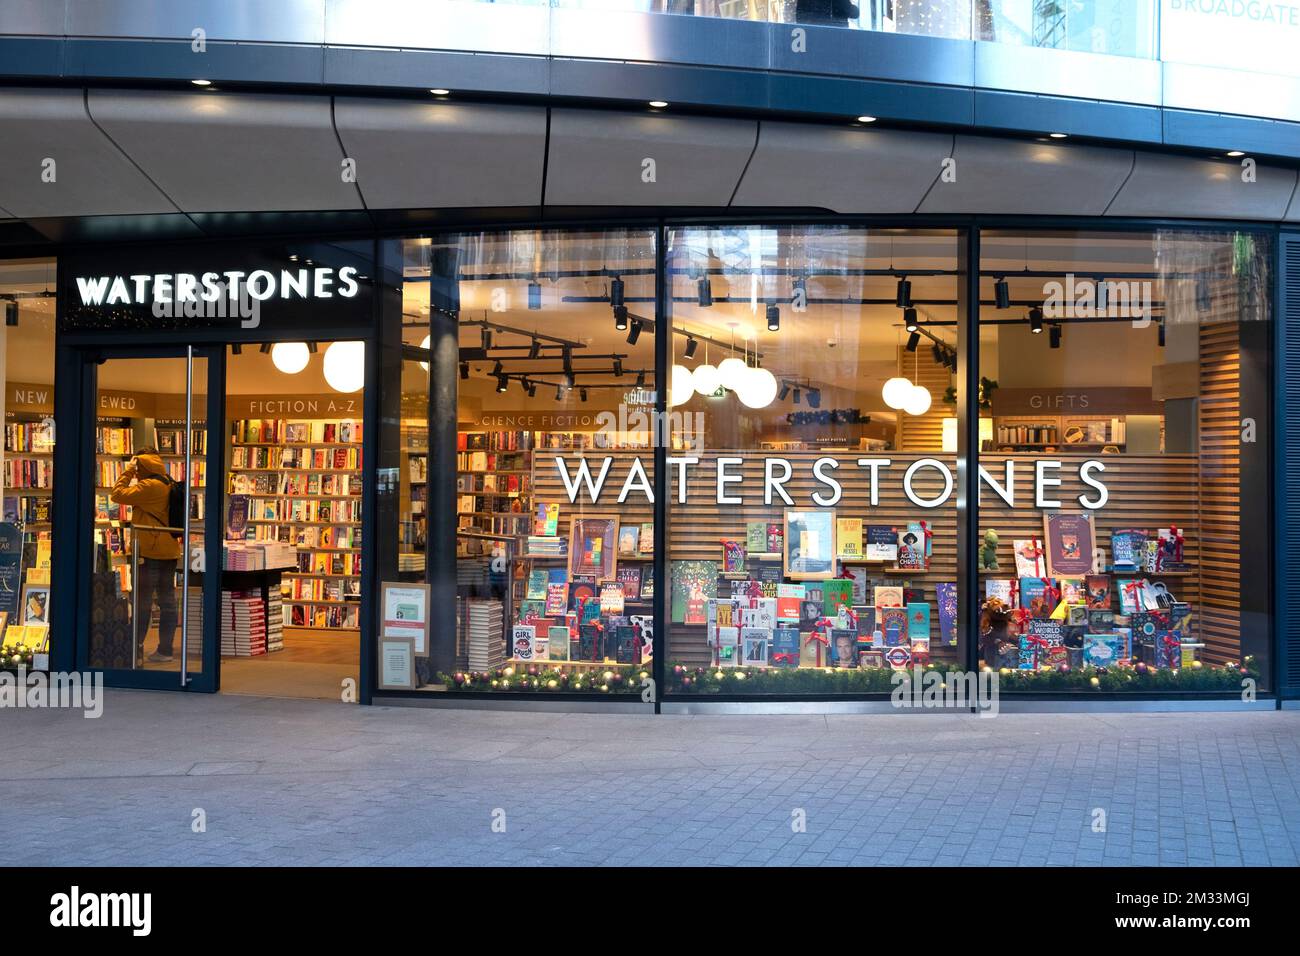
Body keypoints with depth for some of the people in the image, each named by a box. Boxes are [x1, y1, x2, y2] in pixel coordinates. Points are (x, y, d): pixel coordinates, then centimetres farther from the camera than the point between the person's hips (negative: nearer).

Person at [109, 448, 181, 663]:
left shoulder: (148, 486, -14)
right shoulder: (168, 485, 14)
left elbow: (118, 495, -12)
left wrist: (127, 472, -4)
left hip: (150, 551, -8)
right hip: (169, 550, 8)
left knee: (142, 600, -2)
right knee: (167, 599, 7)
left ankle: (136, 645, 3)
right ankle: (165, 649, 10)